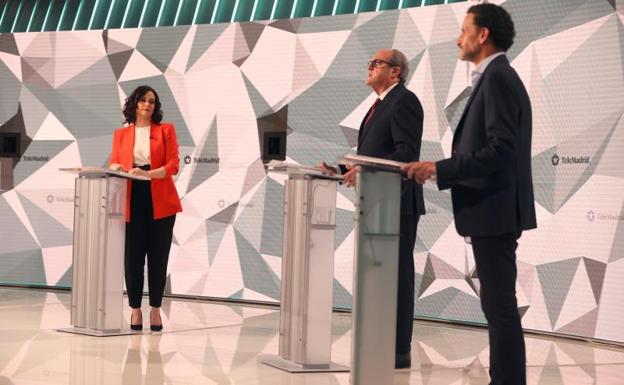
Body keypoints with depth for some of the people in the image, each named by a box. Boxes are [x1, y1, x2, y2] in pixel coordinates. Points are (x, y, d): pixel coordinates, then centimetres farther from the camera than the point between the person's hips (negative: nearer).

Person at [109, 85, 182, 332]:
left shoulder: (166, 130, 7)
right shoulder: (121, 134, 13)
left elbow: (173, 164, -2)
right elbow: (113, 163, 9)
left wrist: (148, 173, -17)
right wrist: (116, 168, -16)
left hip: (160, 202, -1)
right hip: (131, 201, 1)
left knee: (158, 257, 2)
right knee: (133, 257, -1)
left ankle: (155, 310, 11)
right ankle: (135, 310, 8)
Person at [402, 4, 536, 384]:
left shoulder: (498, 78, -15)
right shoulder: (497, 77, 17)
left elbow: (500, 150, -24)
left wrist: (439, 168, -21)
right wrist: (440, 169, 16)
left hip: (494, 211, -11)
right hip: (492, 210, 11)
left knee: (500, 305, -7)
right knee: (497, 303, 14)